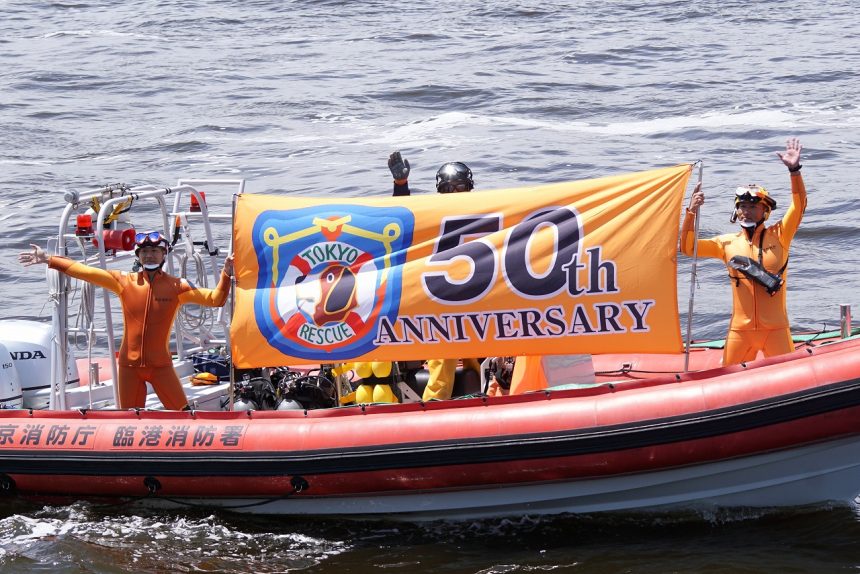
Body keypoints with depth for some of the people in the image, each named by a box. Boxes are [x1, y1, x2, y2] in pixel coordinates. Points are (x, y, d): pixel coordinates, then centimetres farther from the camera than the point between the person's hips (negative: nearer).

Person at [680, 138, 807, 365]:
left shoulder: (778, 236, 3)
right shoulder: (727, 243, 9)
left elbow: (798, 205, -8)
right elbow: (688, 247, 8)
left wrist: (794, 170, -21)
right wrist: (692, 213, -5)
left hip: (775, 329, -2)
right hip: (740, 329, 2)